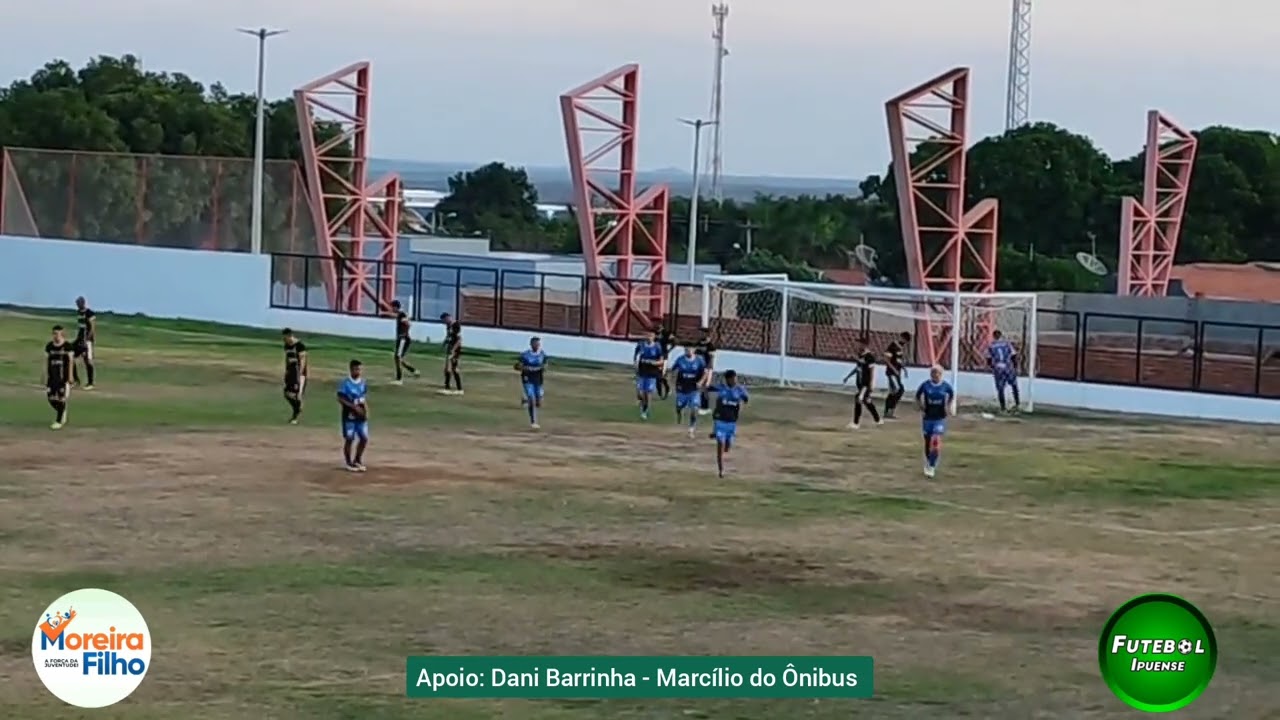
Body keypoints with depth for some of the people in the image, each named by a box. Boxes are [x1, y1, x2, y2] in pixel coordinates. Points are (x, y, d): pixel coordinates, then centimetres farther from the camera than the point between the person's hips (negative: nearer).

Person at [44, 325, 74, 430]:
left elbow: (70, 361, -5)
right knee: (51, 397, 3)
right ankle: (62, 413, 30)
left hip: (63, 376, -4)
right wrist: (46, 376, 7)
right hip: (52, 375, 4)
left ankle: (59, 421, 6)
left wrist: (70, 376, -9)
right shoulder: (49, 346, 5)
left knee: (62, 397, -3)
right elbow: (46, 361, 9)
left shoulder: (68, 346, -7)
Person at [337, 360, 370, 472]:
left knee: (364, 438, 6)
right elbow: (340, 399, -14)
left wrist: (366, 411, 1)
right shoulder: (345, 383, -12)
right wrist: (354, 407, -20)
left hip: (361, 415, 6)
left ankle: (357, 460, 23)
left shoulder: (362, 382, 7)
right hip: (349, 415, -6)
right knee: (349, 439, 0)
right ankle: (349, 463, 13)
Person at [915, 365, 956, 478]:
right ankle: (928, 463, 35)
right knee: (928, 442, 13)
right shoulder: (925, 385, -8)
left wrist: (949, 408, 0)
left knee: (936, 441, -16)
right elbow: (917, 397, 7)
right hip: (928, 417, 1)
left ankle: (932, 467, -9)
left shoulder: (946, 386, -7)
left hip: (940, 418, -1)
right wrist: (921, 409, -2)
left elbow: (952, 397, 12)